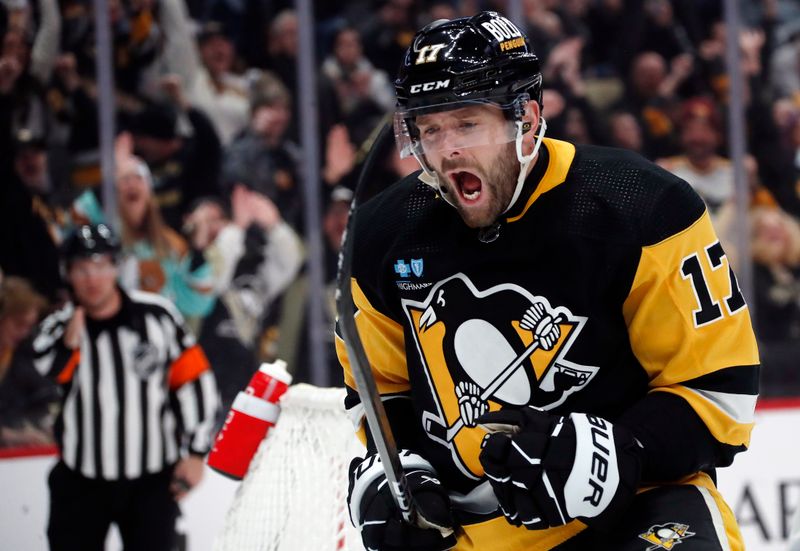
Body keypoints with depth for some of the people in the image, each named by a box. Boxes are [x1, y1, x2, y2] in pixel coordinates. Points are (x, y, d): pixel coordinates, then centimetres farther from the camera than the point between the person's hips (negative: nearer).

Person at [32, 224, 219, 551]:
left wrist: (195, 452, -1)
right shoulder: (57, 329, -5)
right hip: (81, 483, 1)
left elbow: (193, 380, -1)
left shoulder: (156, 315, -8)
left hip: (152, 482, -1)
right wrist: (69, 340, -35)